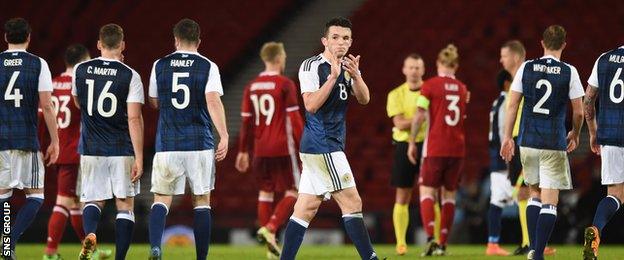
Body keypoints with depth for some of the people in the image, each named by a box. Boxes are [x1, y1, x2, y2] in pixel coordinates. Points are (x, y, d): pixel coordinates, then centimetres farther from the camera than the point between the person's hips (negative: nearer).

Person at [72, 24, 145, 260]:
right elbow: (134, 119, -12)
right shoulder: (130, 76, -8)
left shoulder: (81, 70, 1)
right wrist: (139, 158, -11)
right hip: (122, 151, -2)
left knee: (93, 200, 12)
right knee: (125, 205, 7)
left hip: (91, 149, 2)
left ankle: (90, 234, -19)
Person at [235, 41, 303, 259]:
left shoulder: (252, 87, 8)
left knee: (265, 192, 12)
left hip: (261, 149, 6)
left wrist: (243, 151, 17)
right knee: (293, 192, 3)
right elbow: (295, 119, -11)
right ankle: (270, 228, -16)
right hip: (282, 148, -6)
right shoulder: (285, 85, -8)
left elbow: (246, 122, 11)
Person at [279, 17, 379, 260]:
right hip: (321, 145, -8)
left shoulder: (348, 67, 14)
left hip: (331, 144, 8)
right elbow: (311, 105, -19)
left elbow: (364, 99, 1)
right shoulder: (312, 66, -10)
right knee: (352, 202, -10)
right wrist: (333, 77, -26)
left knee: (306, 208, 6)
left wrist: (355, 75, -17)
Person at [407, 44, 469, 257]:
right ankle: (443, 243, 9)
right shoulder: (462, 89, 9)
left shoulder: (430, 85, -5)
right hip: (457, 148, 4)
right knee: (449, 195, 10)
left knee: (427, 191, -2)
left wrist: (412, 142, -2)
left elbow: (419, 116, -9)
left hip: (435, 147, -4)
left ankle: (430, 237, -22)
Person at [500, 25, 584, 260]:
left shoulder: (526, 68, 1)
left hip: (528, 142, 3)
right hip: (554, 144, -3)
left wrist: (507, 137, 11)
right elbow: (578, 111, 0)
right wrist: (575, 134, 18)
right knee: (549, 201, -1)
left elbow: (512, 106, 2)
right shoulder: (569, 72, -4)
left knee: (535, 194, 20)